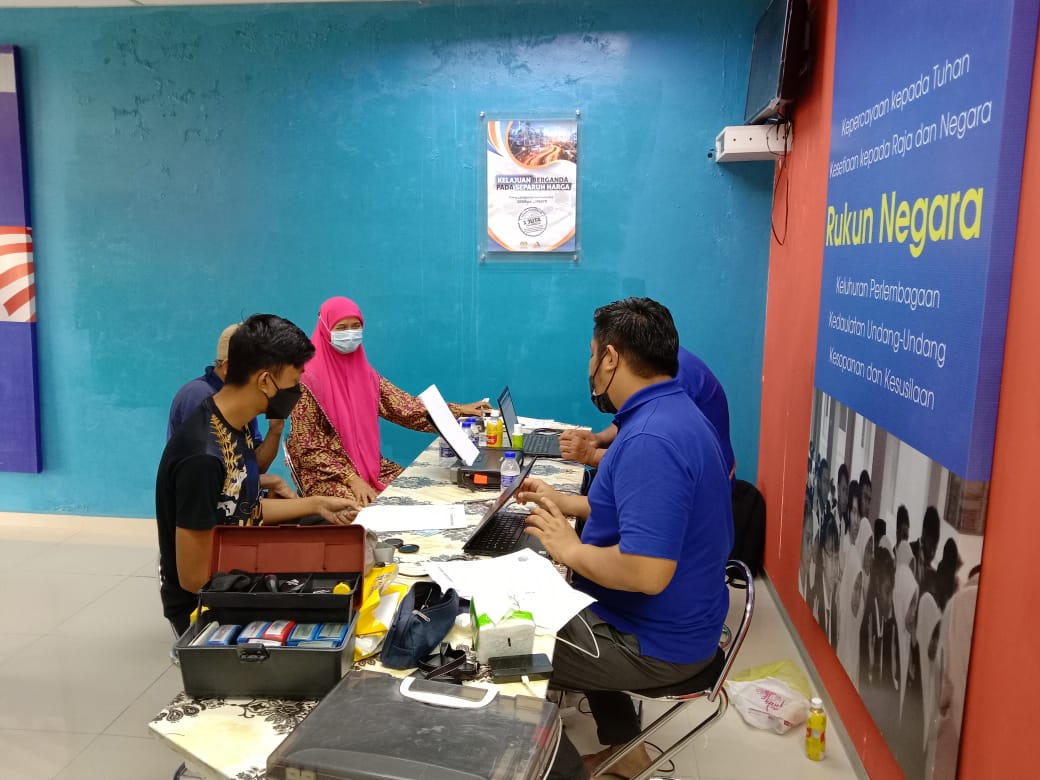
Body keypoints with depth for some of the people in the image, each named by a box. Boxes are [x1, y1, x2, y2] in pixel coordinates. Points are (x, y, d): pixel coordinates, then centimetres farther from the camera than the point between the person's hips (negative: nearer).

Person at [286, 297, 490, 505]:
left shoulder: (364, 372, 7)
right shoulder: (309, 381, -14)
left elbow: (404, 406, 3)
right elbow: (308, 448, -14)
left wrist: (459, 410, -3)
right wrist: (351, 478, -22)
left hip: (369, 463, 6)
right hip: (326, 474, -6)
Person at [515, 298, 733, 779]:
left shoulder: (651, 438, -30)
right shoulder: (670, 413, 4)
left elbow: (646, 572, -36)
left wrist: (570, 549, -20)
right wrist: (565, 503, 12)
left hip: (654, 640, -10)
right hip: (655, 618, 10)